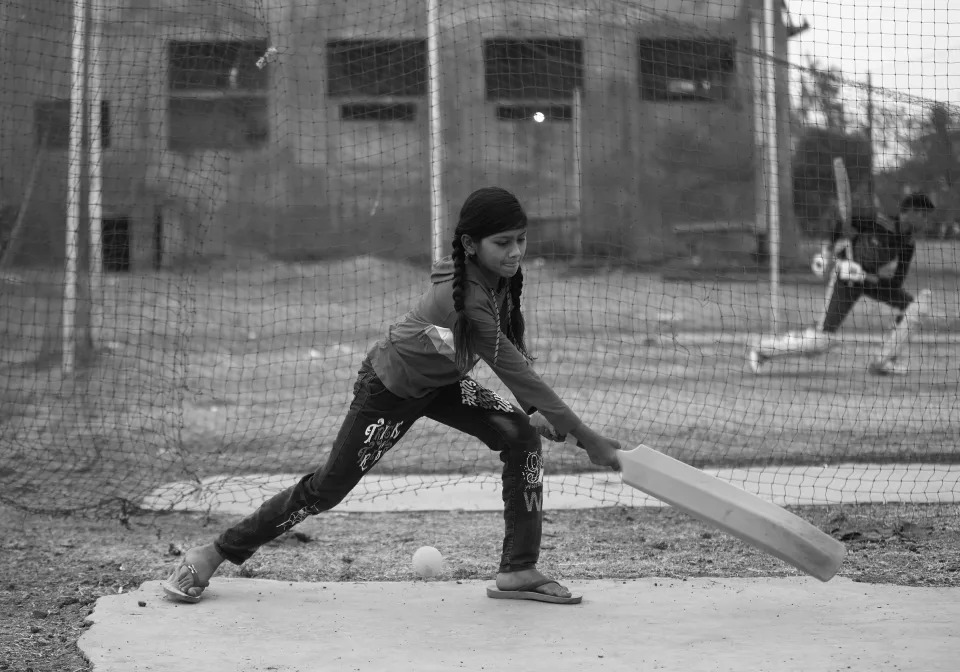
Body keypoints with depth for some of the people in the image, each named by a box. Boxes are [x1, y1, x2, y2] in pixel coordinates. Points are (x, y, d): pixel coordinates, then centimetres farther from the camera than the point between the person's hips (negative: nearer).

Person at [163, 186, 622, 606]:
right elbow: (514, 369, -38)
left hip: (440, 382, 8)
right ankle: (214, 553, 16)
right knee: (326, 489, -1)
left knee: (523, 435, -10)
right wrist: (585, 437, -37)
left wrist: (536, 411, -14)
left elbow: (513, 353, -1)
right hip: (390, 390, -8)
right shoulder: (467, 298, -38)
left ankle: (519, 571, -4)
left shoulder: (500, 277, -13)